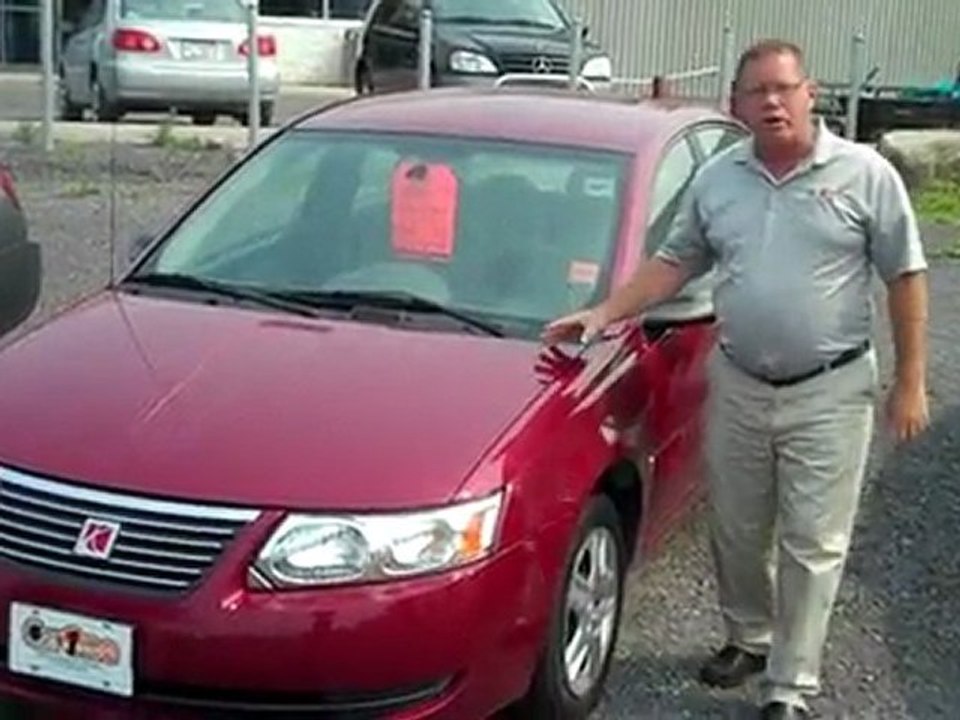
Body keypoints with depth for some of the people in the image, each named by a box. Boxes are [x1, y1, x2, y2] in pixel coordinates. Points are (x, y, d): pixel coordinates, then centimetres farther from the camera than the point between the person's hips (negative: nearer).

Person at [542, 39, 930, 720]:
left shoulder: (865, 173, -7)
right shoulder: (717, 178, 4)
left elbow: (906, 276, -3)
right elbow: (674, 262, 11)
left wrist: (910, 382, -5)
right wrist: (604, 313, -1)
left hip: (830, 391, -4)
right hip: (737, 386, 4)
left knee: (811, 544, 2)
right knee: (737, 531, 15)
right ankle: (749, 637, 38)